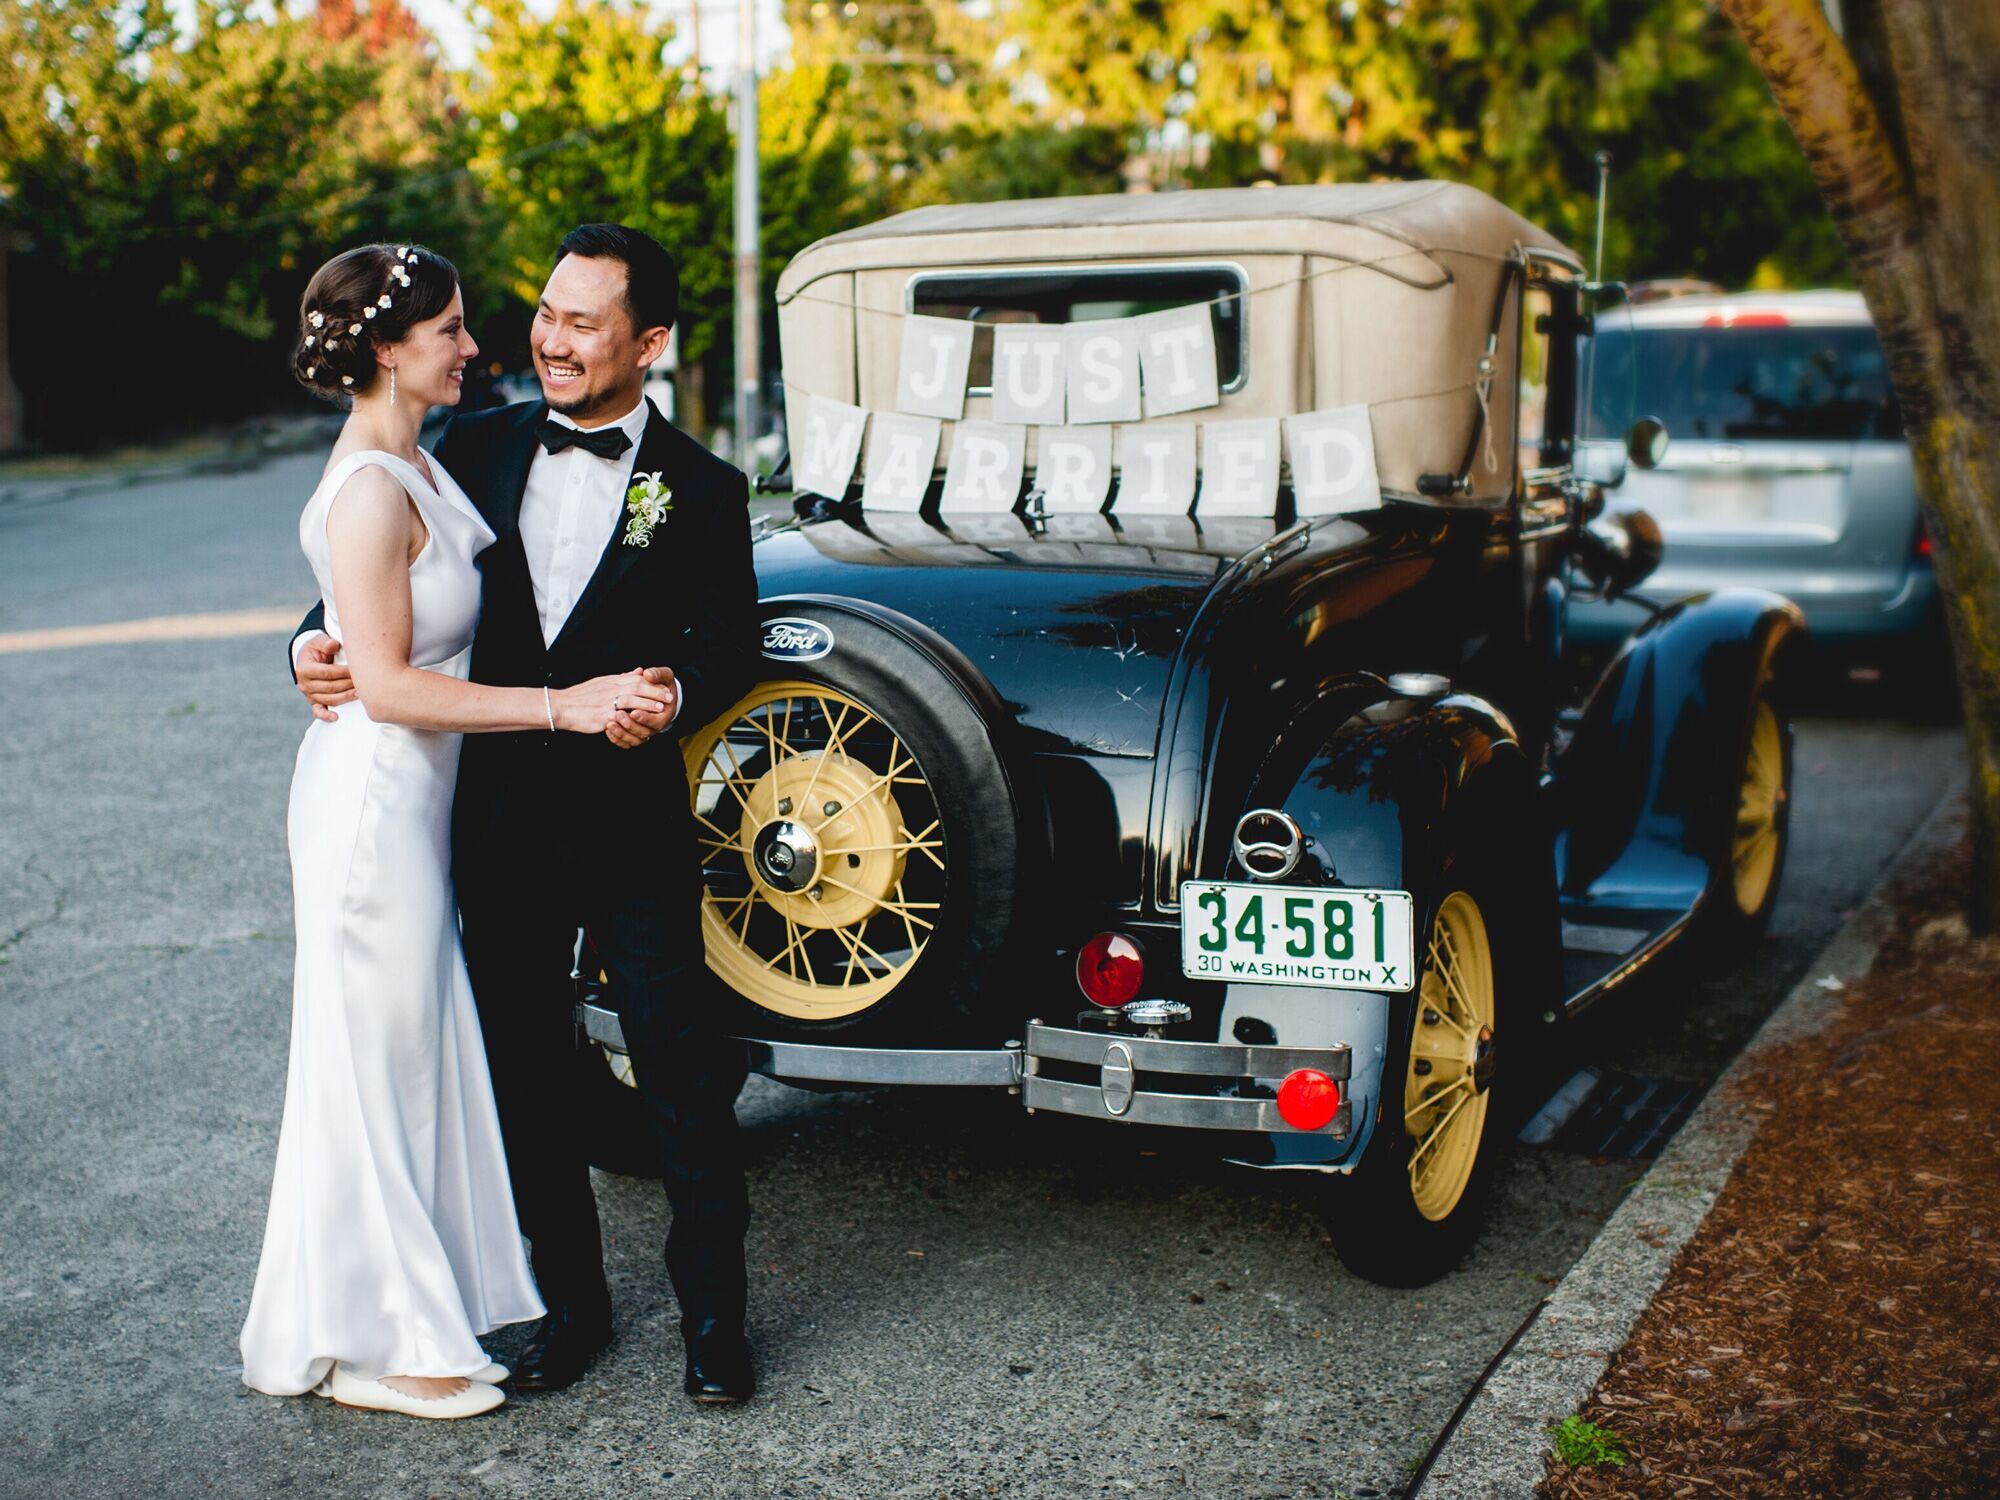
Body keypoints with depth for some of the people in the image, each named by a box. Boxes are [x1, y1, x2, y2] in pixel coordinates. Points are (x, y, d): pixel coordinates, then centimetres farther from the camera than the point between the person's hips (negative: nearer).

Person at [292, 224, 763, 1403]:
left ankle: (714, 1315, 20)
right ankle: (572, 1302, 29)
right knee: (530, 1080, 13)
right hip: (500, 820, 3)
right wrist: (321, 642, -10)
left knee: (685, 1082, 4)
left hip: (634, 827, -3)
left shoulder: (700, 489, -1)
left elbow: (732, 641, -6)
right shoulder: (478, 449, 6)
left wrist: (674, 695, -27)